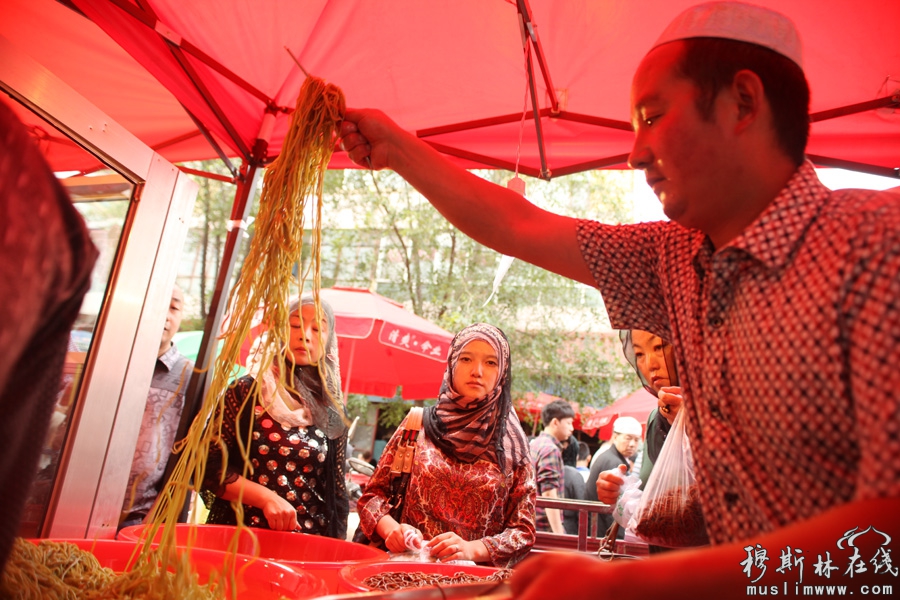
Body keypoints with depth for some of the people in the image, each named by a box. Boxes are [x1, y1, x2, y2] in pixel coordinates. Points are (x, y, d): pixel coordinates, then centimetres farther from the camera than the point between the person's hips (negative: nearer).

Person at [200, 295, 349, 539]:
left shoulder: (334, 413, 2)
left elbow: (338, 491, 7)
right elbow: (208, 466, -4)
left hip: (308, 539, 1)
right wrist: (266, 497, -15)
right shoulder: (247, 391, -3)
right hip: (239, 531, -1)